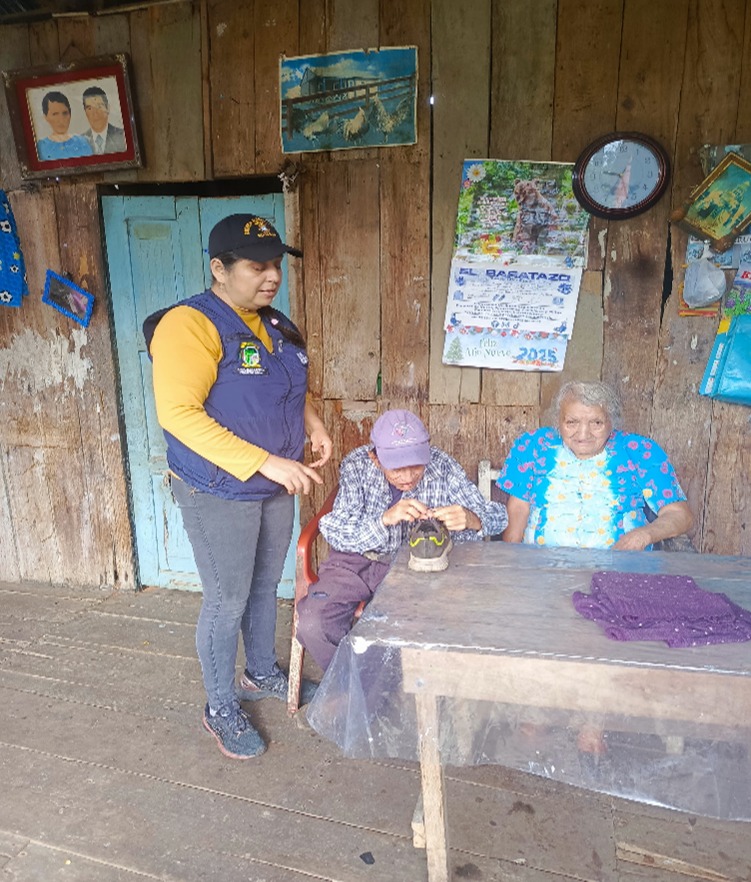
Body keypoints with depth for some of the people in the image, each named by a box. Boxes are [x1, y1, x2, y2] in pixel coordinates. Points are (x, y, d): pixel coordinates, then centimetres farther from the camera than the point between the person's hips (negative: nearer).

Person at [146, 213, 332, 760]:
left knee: (266, 586, 22)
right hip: (219, 494, -7)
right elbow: (178, 413, -27)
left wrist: (313, 423, 0)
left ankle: (262, 673, 45)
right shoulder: (190, 324, -20)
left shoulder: (276, 324, 6)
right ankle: (222, 709, 29)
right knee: (227, 602, 6)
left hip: (275, 488, 8)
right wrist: (265, 462, -31)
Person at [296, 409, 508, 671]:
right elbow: (335, 532, -22)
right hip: (357, 560, 0)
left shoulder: (442, 467, -13)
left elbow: (496, 515, -10)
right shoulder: (356, 466, -15)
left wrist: (468, 519, -34)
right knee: (312, 624, -21)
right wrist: (385, 518, -40)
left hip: (418, 567, 0)